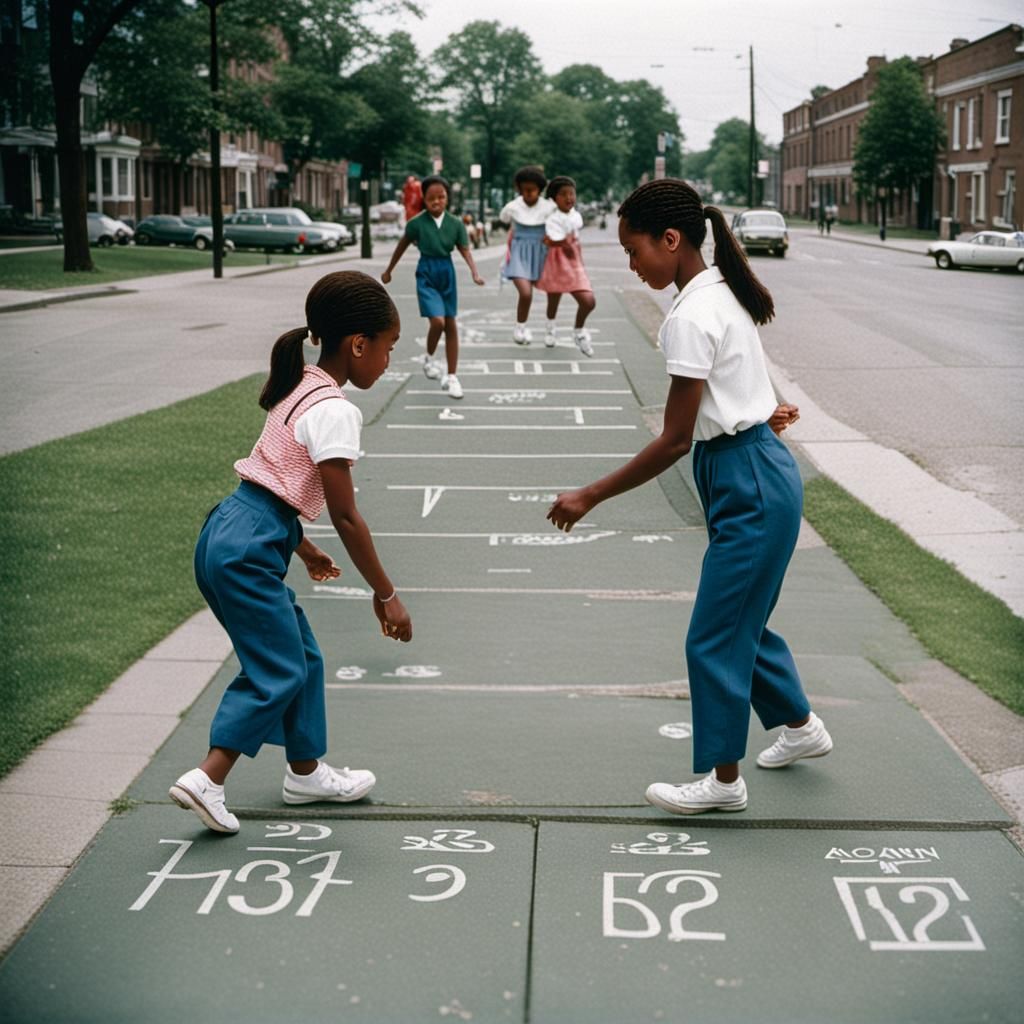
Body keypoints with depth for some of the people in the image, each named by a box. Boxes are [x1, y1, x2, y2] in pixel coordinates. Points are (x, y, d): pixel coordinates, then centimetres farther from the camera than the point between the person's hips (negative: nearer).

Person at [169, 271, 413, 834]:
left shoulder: (299, 391, 14)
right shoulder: (334, 410, -15)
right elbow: (346, 517, -15)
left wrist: (304, 549, 33)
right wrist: (385, 594, -9)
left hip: (228, 532, 10)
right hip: (248, 550, -10)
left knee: (302, 656, 18)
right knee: (278, 672, -2)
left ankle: (306, 771, 30)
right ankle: (207, 779, -5)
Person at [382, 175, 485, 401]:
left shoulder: (455, 224, -4)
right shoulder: (417, 223, -9)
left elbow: (465, 250, -4)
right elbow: (402, 246, 5)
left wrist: (475, 273, -22)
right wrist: (389, 270, 14)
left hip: (447, 272, 3)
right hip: (426, 274, -3)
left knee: (451, 326, 5)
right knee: (437, 322, -17)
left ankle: (452, 377, 13)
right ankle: (429, 358, 14)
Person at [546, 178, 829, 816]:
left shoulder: (693, 316, -22)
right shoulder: (721, 293, 8)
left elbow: (675, 440, -22)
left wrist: (590, 498, -17)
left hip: (750, 486, -10)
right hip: (760, 472, 10)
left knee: (715, 636, 1)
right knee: (744, 620, 22)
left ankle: (723, 780, 13)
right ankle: (800, 727, 39)